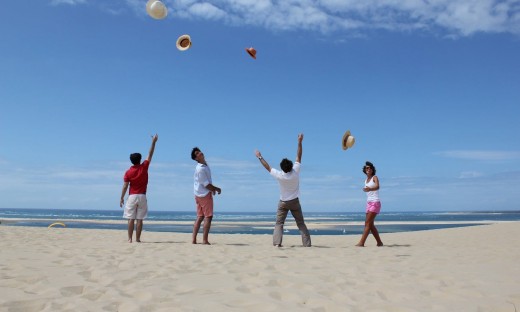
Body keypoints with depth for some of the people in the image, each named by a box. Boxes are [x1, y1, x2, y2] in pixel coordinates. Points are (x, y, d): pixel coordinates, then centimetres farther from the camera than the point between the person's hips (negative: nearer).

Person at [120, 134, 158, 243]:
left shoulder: (128, 172, -3)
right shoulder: (144, 167, -3)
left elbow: (125, 186, -4)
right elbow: (150, 155, 4)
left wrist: (122, 198, 4)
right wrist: (154, 142, 10)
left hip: (132, 196, 0)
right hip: (142, 196, 0)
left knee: (131, 219, 2)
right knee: (140, 219, 2)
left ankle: (130, 238, 1)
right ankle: (137, 238, 3)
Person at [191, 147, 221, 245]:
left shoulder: (205, 164, 9)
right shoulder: (201, 169, -21)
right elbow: (206, 185, -19)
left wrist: (212, 188, 14)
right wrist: (216, 189, -7)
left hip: (199, 194, 9)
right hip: (205, 194, -9)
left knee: (200, 217, 10)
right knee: (208, 216, -5)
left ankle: (194, 239, 10)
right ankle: (205, 240, -5)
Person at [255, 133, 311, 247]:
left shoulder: (279, 175, -17)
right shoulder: (295, 172, -17)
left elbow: (267, 167, -4)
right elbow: (299, 156, -10)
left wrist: (260, 157, 8)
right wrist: (300, 142, -5)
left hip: (283, 202, -1)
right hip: (295, 202, 1)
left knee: (279, 223, 2)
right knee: (301, 223, 7)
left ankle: (277, 242, -13)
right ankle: (307, 243, 4)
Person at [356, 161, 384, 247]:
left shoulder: (374, 177, -4)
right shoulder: (366, 180, 15)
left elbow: (377, 186, -24)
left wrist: (369, 189, -42)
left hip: (375, 203, -8)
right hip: (369, 203, 8)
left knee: (367, 223, -15)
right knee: (370, 225, 8)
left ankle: (361, 243, -19)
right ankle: (379, 242, 18)